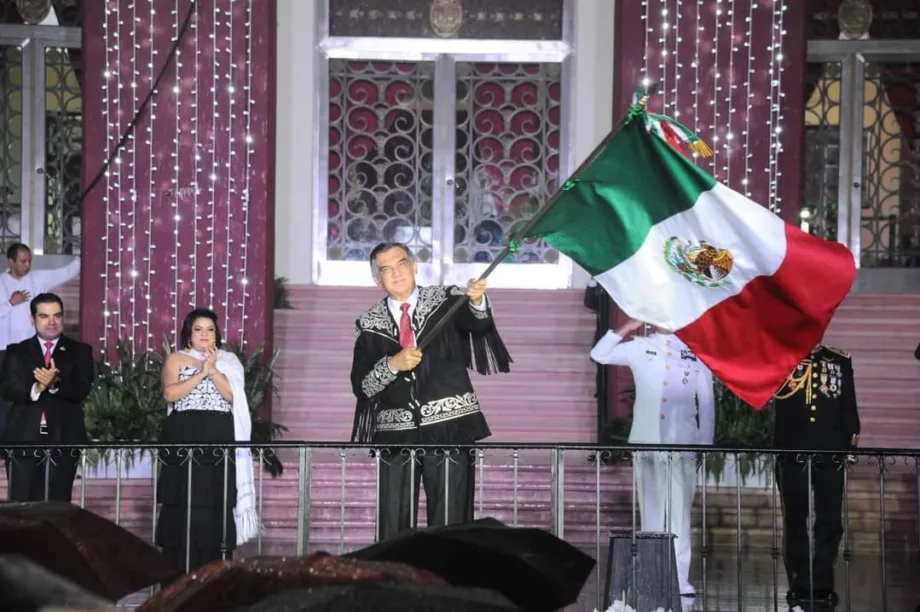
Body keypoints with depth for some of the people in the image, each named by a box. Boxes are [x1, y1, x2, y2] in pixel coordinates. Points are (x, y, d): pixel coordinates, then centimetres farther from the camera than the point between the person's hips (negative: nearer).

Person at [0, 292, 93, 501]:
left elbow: (82, 390, -4)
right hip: (23, 438, 1)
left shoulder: (80, 351, 9)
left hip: (63, 439, -1)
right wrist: (35, 389, -20)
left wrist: (55, 384, -23)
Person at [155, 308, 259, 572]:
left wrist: (213, 370, -11)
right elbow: (170, 393, -6)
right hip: (183, 440, -1)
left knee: (217, 505, -4)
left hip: (219, 441, 1)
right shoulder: (176, 359, 10)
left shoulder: (227, 361, 14)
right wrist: (201, 373, -11)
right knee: (183, 505, -6)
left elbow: (233, 395, -1)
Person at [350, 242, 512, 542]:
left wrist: (477, 302, -36)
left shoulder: (447, 301, 6)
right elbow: (361, 387, 4)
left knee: (450, 523, -5)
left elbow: (477, 323, -15)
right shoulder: (369, 325, 10)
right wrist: (391, 365, -14)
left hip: (449, 427, -2)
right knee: (393, 524, 0)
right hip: (396, 433, 2)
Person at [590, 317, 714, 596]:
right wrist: (625, 329, 0)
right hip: (647, 442, 2)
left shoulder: (696, 351, 7)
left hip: (683, 444, -1)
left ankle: (680, 578, -6)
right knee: (651, 511, 4)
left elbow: (707, 403, 7)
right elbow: (599, 354, 10)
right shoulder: (640, 347, 10)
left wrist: (706, 446, 2)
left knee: (680, 511, -6)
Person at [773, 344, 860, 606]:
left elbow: (849, 407, 11)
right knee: (795, 520, 0)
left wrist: (851, 443, 2)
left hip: (831, 453, 1)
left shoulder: (840, 360, 13)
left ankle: (822, 584, 5)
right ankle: (800, 585, 5)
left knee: (830, 521, -1)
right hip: (792, 452, -1)